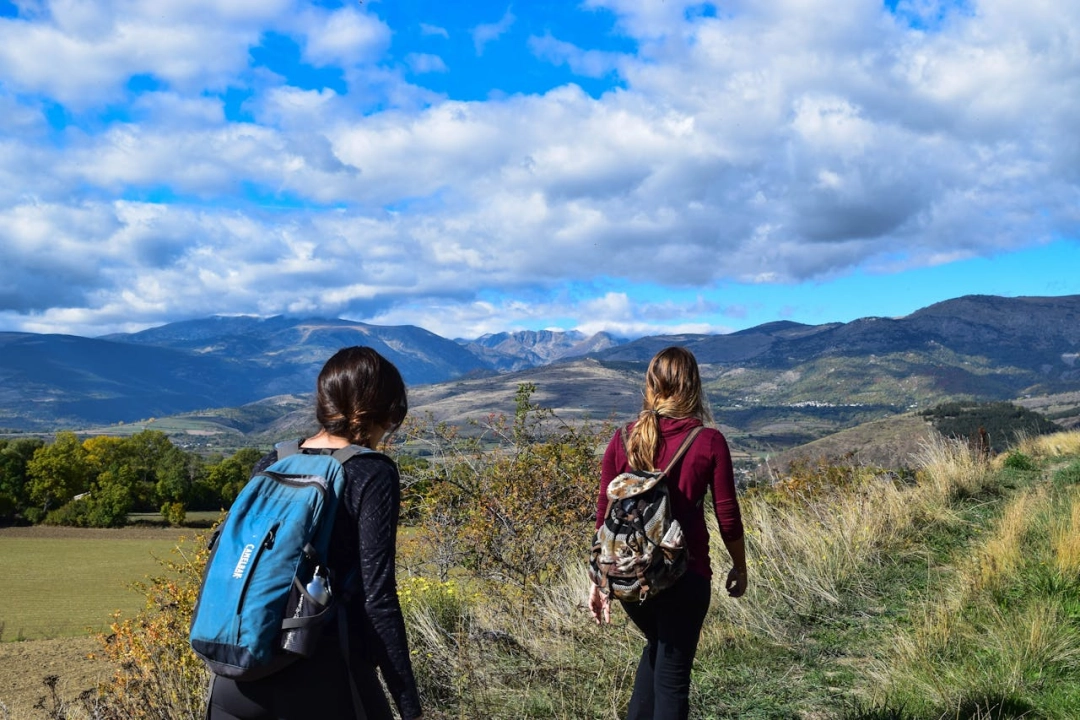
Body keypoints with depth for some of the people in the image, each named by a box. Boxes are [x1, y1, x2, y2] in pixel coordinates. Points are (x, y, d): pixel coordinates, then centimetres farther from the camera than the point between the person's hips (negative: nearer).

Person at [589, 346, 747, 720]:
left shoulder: (624, 439, -1)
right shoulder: (709, 442, -9)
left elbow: (605, 514, 1)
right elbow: (727, 516, -3)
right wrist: (739, 567, 13)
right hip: (683, 575, -3)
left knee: (657, 647, 29)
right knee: (672, 674, 10)